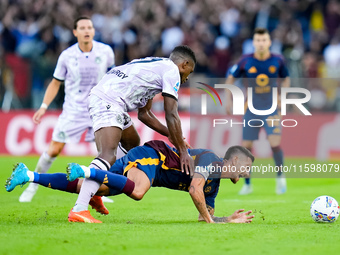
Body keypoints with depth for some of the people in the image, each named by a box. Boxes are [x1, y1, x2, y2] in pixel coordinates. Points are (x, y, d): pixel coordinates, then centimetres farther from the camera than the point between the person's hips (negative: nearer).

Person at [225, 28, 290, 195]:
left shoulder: (277, 60, -6)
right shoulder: (246, 61, -8)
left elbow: (286, 79, 12)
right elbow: (231, 78, 6)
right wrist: (229, 100, 2)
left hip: (271, 109, -1)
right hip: (252, 110, 1)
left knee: (275, 143, -17)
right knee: (246, 147, -1)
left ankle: (280, 177, 8)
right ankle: (247, 184, 16)